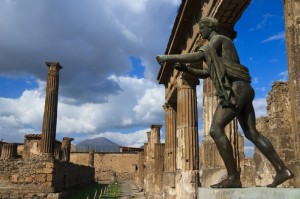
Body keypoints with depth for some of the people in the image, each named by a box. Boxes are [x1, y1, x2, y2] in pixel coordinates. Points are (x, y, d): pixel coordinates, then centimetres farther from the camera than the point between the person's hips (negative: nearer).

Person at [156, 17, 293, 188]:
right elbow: (206, 73, 31)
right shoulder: (217, 49, 32)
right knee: (252, 133, 7)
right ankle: (282, 170, 5)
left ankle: (233, 177, -20)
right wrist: (185, 68, 17)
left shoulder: (219, 39, 1)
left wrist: (169, 57, -8)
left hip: (235, 90, -11)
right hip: (240, 91, 11)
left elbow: (198, 56, -15)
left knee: (216, 130, -17)